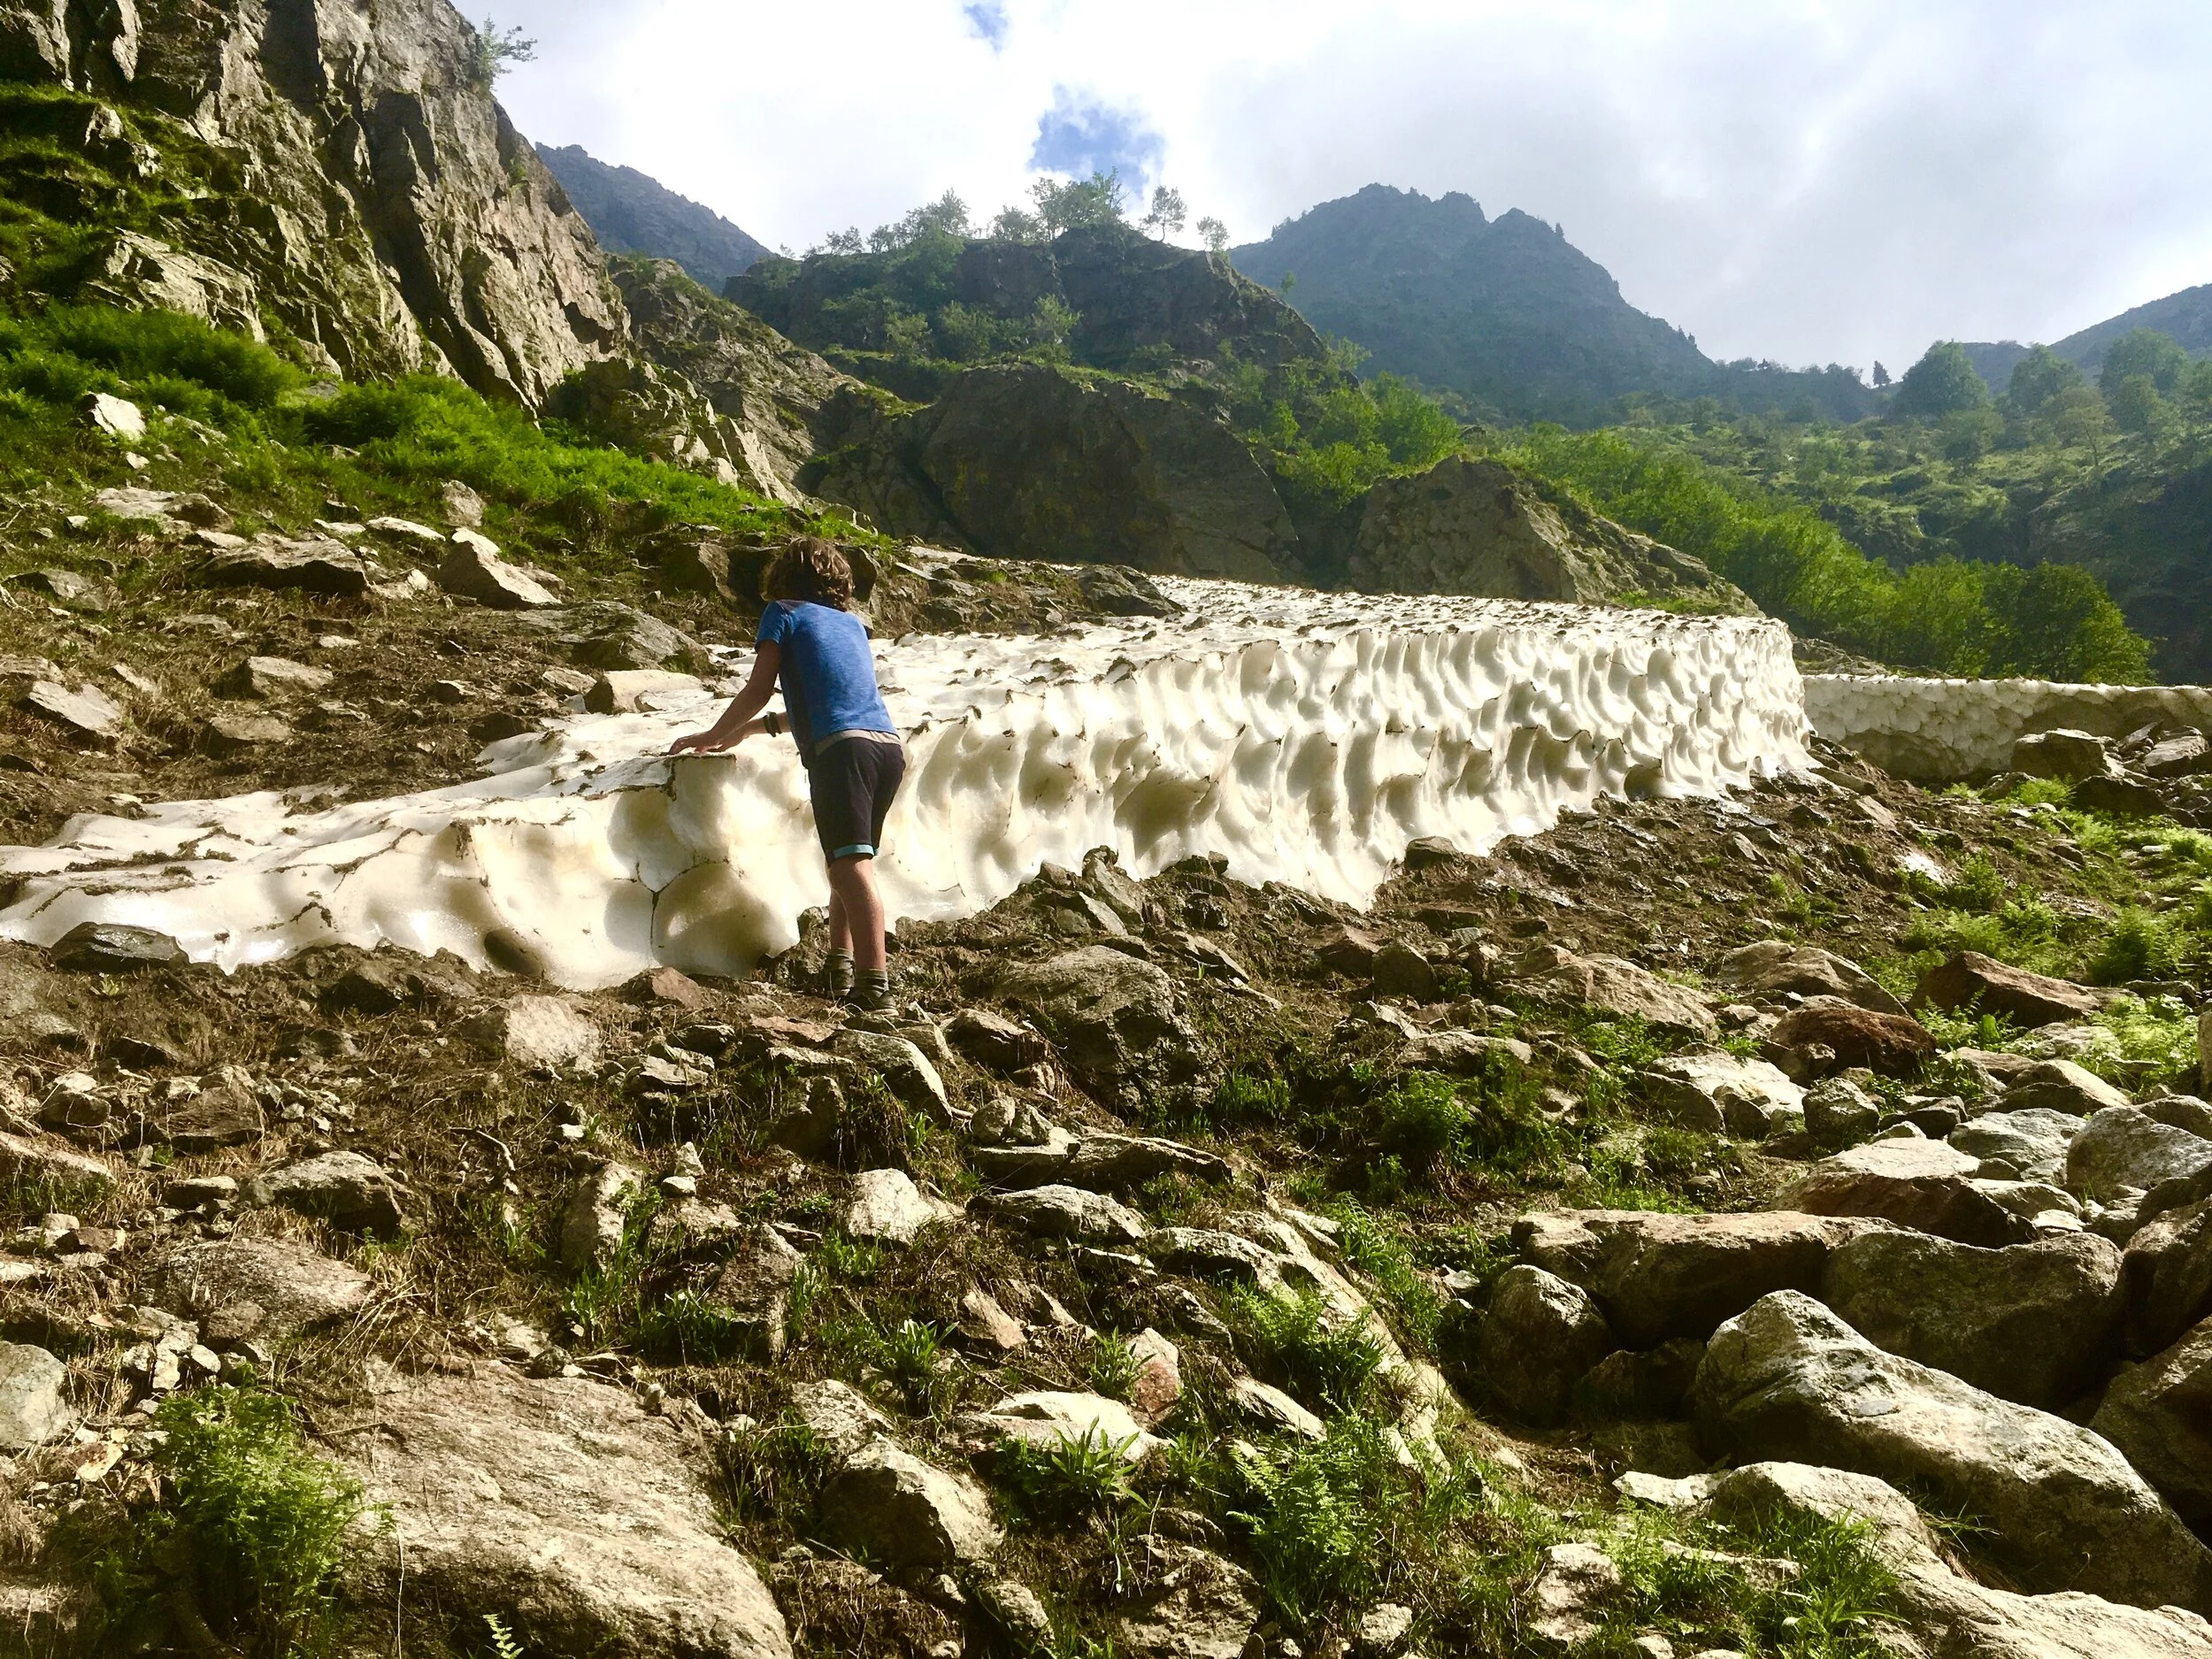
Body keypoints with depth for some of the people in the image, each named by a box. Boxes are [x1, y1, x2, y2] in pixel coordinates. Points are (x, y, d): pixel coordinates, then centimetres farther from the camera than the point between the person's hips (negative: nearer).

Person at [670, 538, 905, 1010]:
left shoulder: (784, 612, 14)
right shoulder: (852, 623, 31)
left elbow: (758, 691, 8)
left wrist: (711, 736, 22)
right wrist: (749, 729, 42)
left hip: (842, 747, -6)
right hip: (890, 745, 7)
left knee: (851, 864, -16)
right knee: (852, 860, 18)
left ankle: (875, 983, -27)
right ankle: (842, 965, 12)